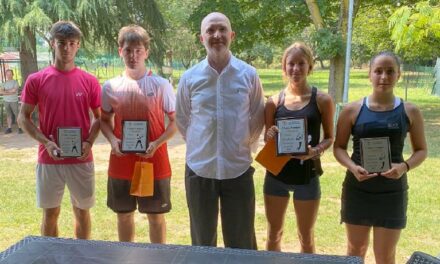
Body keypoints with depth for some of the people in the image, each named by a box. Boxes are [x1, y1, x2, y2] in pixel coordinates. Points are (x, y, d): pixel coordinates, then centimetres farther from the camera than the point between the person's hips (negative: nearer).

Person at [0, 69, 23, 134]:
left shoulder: (15, 82, -2)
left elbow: (14, 90, -17)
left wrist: (5, 91, -5)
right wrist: (9, 92, -13)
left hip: (14, 101, -4)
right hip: (6, 101, 4)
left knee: (16, 114, -4)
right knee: (8, 115, 7)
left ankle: (20, 128, -1)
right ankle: (9, 128, 10)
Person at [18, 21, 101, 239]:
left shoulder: (89, 81, -1)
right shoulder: (36, 80, -3)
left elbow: (99, 118, 7)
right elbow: (23, 118, 1)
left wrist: (89, 142, -10)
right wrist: (45, 142, -12)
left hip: (82, 160, 1)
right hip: (48, 160, 0)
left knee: (82, 211, 13)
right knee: (50, 213, 12)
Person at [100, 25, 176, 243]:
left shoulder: (161, 85, -6)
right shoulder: (110, 87, 1)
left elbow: (176, 121, -2)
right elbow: (104, 120, 12)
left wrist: (157, 144, -16)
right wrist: (112, 140, -8)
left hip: (154, 163, -2)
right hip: (121, 163, 3)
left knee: (156, 216, 9)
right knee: (124, 215, 15)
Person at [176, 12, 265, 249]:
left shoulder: (249, 75, -2)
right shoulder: (189, 78, -2)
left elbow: (258, 116, 8)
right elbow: (181, 119, 10)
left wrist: (245, 145, 6)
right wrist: (199, 144, 9)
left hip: (238, 169, 0)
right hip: (199, 169, 1)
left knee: (241, 244, 10)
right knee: (202, 242, 16)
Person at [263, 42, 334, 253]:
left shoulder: (322, 100, -4)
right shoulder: (274, 101, -1)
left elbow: (329, 137, 3)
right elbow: (267, 139, 7)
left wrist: (316, 151, -17)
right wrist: (270, 136, -16)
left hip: (307, 175, -1)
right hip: (276, 173, 2)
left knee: (306, 237, 14)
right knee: (274, 234, 15)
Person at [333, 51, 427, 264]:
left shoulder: (410, 112, -1)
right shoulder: (352, 110, -3)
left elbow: (421, 150, 5)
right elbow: (338, 147, 1)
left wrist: (405, 166, -16)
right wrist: (352, 167, -19)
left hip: (392, 192, 0)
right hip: (357, 189, 0)